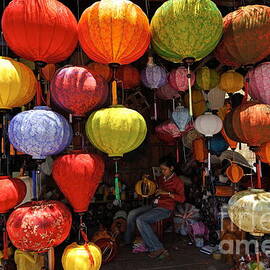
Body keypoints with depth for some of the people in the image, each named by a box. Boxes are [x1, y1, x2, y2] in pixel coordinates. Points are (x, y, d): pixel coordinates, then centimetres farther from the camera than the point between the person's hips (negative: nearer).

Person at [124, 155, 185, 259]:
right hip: (154, 205, 8)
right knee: (132, 214, -7)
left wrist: (166, 193, -22)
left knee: (140, 220, -25)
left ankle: (157, 248, -20)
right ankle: (127, 241, 9)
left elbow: (182, 198, -17)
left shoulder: (177, 181, -5)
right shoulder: (161, 178, 15)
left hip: (165, 209, -7)